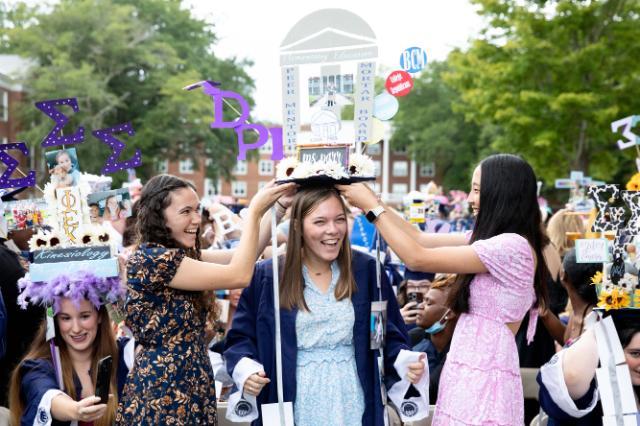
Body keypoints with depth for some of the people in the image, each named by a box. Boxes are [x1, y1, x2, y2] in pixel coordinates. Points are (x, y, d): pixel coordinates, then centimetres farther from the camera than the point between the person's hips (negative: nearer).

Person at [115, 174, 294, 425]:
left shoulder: (183, 254, 9)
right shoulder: (150, 259, -19)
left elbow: (240, 259, 6)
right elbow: (238, 275, -20)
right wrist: (255, 210, -14)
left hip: (193, 387, 9)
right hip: (161, 392, -9)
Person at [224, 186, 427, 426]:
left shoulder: (366, 271, 0)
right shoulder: (266, 276, -3)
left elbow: (389, 334, 4)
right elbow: (241, 336, 3)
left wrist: (405, 362, -15)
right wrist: (247, 371, -15)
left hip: (352, 405, 1)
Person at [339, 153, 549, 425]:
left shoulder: (512, 246, -19)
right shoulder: (495, 239, 10)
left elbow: (418, 258, -17)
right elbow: (422, 238, 11)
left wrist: (372, 207, -9)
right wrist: (370, 199, 7)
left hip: (482, 376, -9)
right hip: (471, 371, 9)